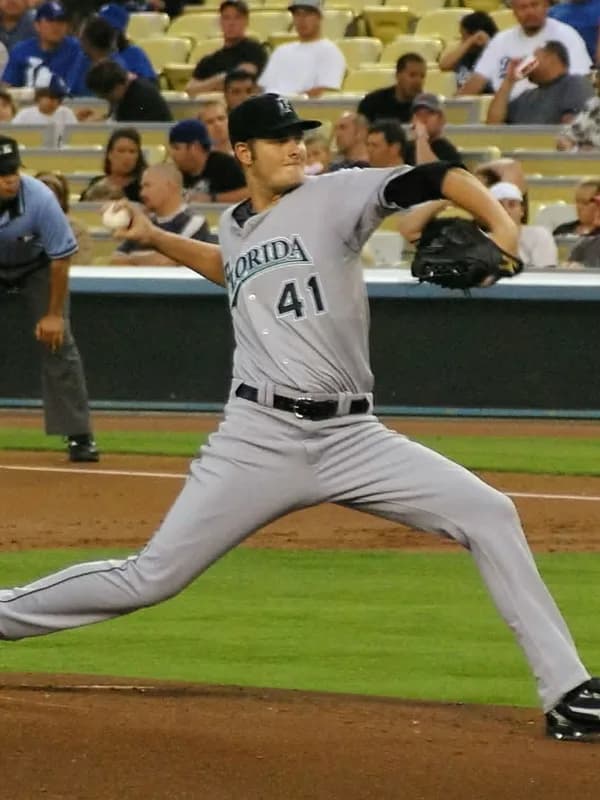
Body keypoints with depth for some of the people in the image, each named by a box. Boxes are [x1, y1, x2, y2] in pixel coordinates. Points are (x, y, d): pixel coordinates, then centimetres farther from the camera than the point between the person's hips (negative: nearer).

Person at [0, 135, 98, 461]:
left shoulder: (40, 199, -33)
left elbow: (61, 258, -21)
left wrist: (54, 314, -17)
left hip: (35, 269, -1)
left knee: (57, 343, -9)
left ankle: (79, 436, -3)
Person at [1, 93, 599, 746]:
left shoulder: (332, 196, -1)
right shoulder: (234, 226, 13)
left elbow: (434, 179, -15)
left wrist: (500, 226, -32)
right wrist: (155, 239, 35)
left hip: (352, 437, -1)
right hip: (259, 439, 2)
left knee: (488, 514, -15)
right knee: (150, 579, -2)